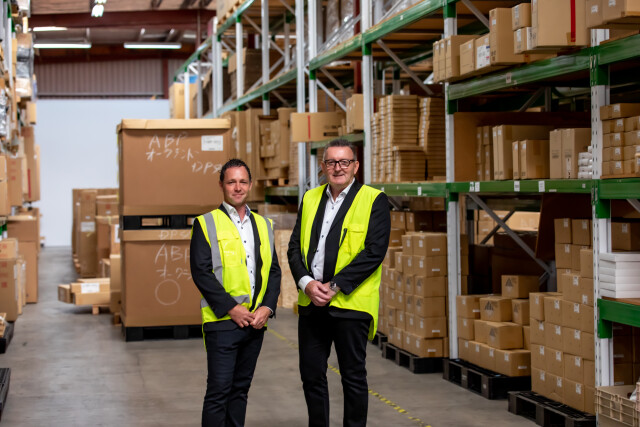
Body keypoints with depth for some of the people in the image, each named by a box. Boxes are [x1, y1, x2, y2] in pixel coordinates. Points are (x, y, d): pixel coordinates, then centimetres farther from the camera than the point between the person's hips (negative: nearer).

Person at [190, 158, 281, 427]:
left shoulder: (263, 225, 14)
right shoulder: (206, 224, -1)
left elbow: (273, 271, 12)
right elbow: (201, 271, -9)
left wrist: (267, 307, -4)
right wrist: (231, 308, -14)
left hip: (256, 321, 5)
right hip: (222, 321, -5)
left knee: (241, 388, 11)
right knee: (219, 390, -6)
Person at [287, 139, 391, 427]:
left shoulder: (374, 200, -3)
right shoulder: (310, 198, 13)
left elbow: (374, 251, -12)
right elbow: (295, 246, 10)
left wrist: (334, 286, -16)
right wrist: (306, 282, -8)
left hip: (350, 303, -5)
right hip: (311, 302, 5)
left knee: (353, 376, 4)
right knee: (311, 374, 10)